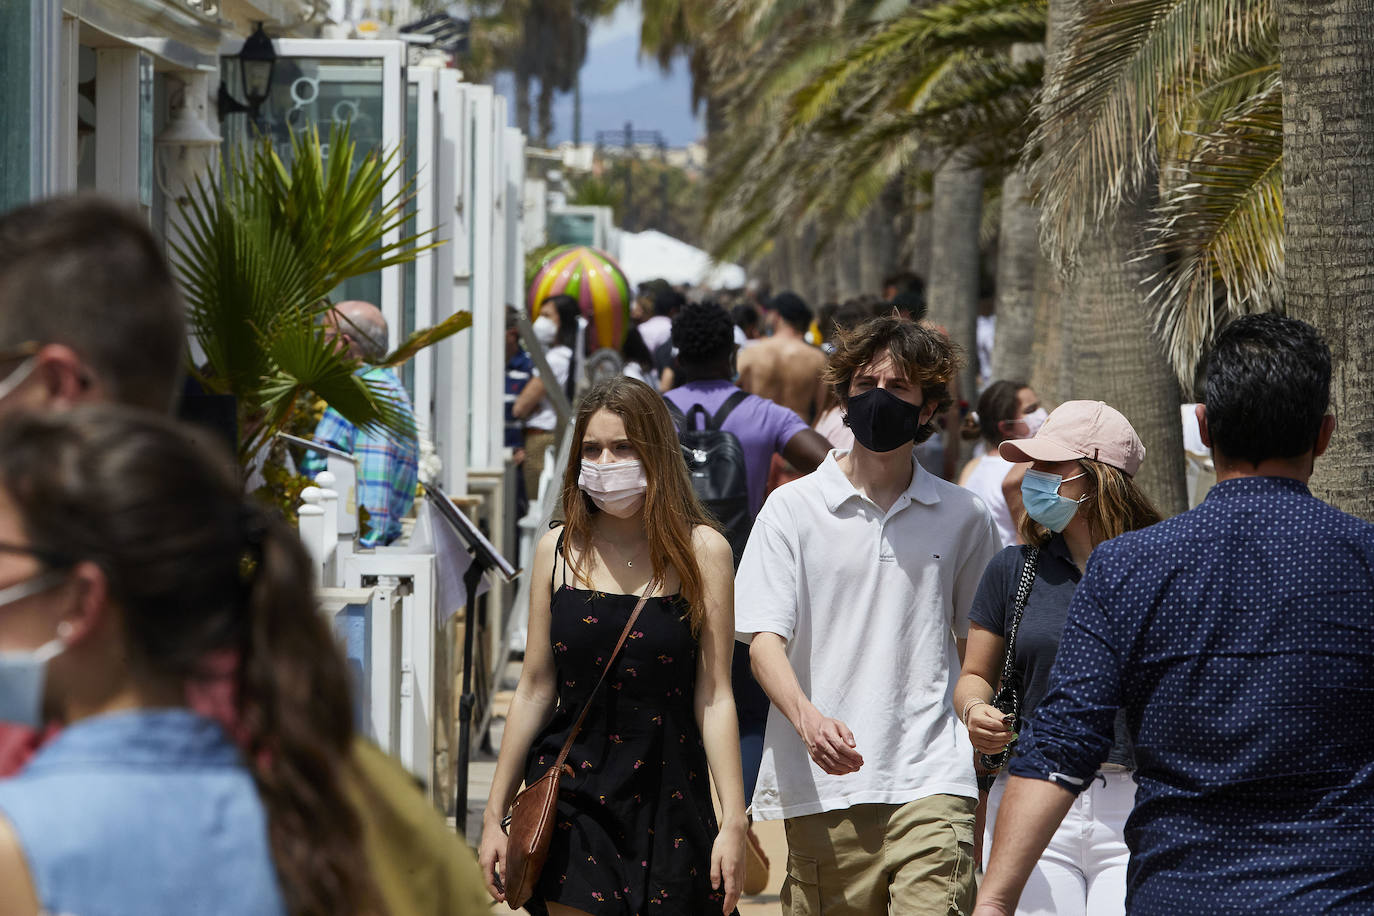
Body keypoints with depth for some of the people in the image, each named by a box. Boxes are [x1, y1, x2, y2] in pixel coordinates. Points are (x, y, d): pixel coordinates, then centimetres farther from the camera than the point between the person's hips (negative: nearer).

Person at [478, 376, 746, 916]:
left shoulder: (701, 551, -2)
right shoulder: (559, 551, 4)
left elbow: (714, 696, -5)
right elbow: (535, 690, 8)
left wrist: (734, 821, -10)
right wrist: (494, 816, 7)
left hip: (670, 805, -1)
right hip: (573, 799, 1)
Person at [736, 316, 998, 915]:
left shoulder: (963, 518, 11)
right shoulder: (792, 508, 6)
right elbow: (763, 637, -3)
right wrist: (807, 718, -21)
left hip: (930, 782, 0)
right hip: (822, 787, 0)